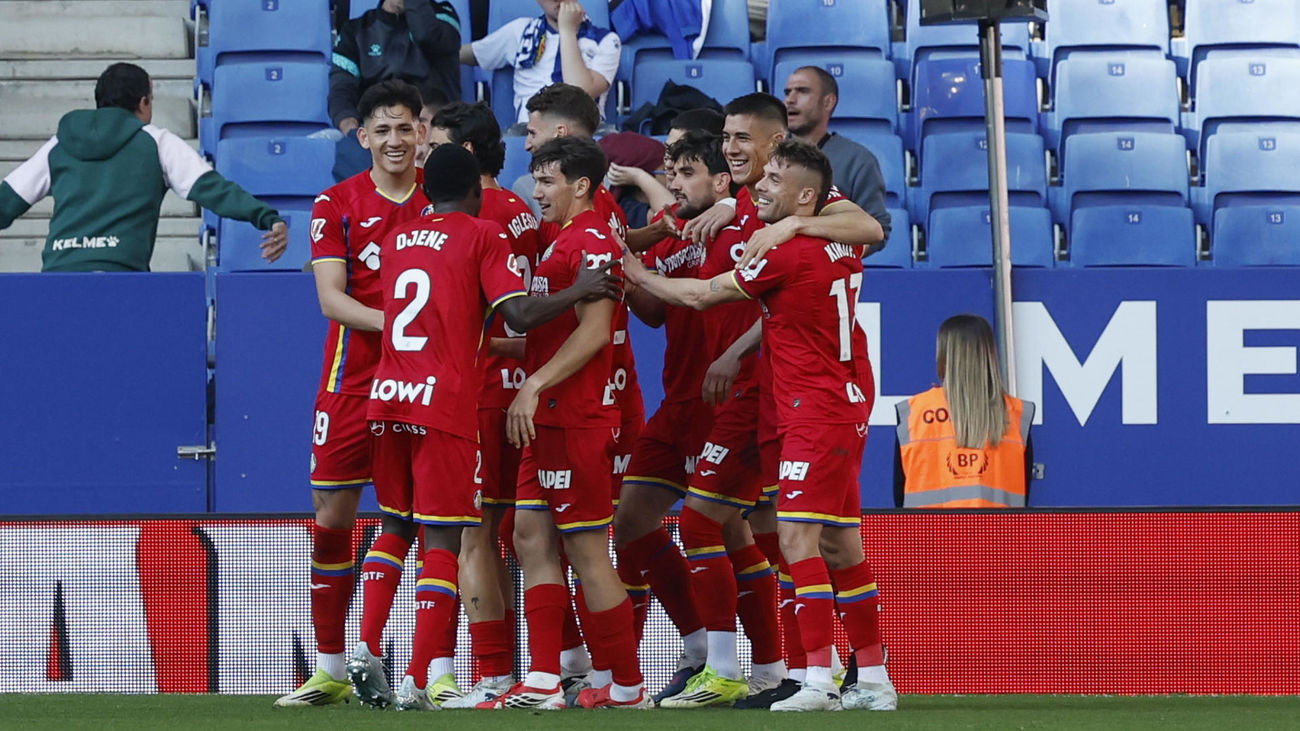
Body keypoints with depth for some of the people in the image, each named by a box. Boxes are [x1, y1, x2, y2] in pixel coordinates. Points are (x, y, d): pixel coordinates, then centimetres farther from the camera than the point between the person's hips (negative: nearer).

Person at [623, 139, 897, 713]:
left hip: (814, 417, -9)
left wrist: (640, 276, 10)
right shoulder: (841, 249, 8)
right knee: (840, 546, 11)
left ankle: (819, 680, -19)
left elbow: (700, 296, -6)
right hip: (846, 408, 9)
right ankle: (874, 681, 13)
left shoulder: (787, 254, -15)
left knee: (798, 537, -12)